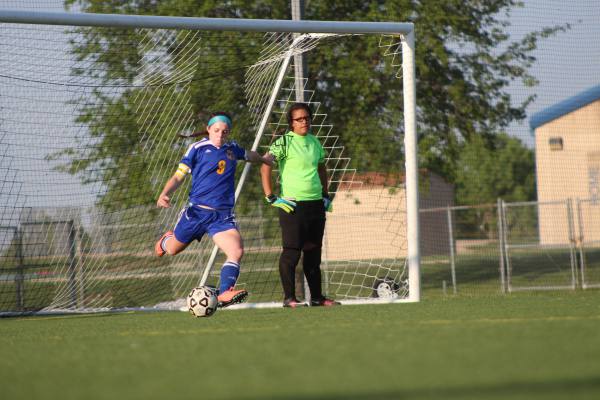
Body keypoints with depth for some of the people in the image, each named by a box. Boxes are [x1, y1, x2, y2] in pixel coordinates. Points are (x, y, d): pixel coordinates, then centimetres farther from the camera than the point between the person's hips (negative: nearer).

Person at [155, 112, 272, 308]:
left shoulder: (232, 149, 11)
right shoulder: (197, 148, -3)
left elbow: (249, 155, 35)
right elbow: (178, 176, -5)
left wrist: (265, 159, 44)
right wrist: (165, 194, -20)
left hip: (223, 215, 2)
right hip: (197, 210, -2)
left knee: (237, 251, -22)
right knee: (172, 249, 15)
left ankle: (224, 293, -24)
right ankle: (167, 239, 52)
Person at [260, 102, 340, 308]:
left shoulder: (315, 142, 12)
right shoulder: (284, 142, -8)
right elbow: (265, 168, -14)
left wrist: (326, 195, 21)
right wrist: (271, 198, -16)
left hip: (316, 204, 7)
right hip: (292, 205, -6)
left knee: (313, 252, 12)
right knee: (292, 252, -7)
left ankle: (317, 297, 18)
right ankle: (289, 298, -3)